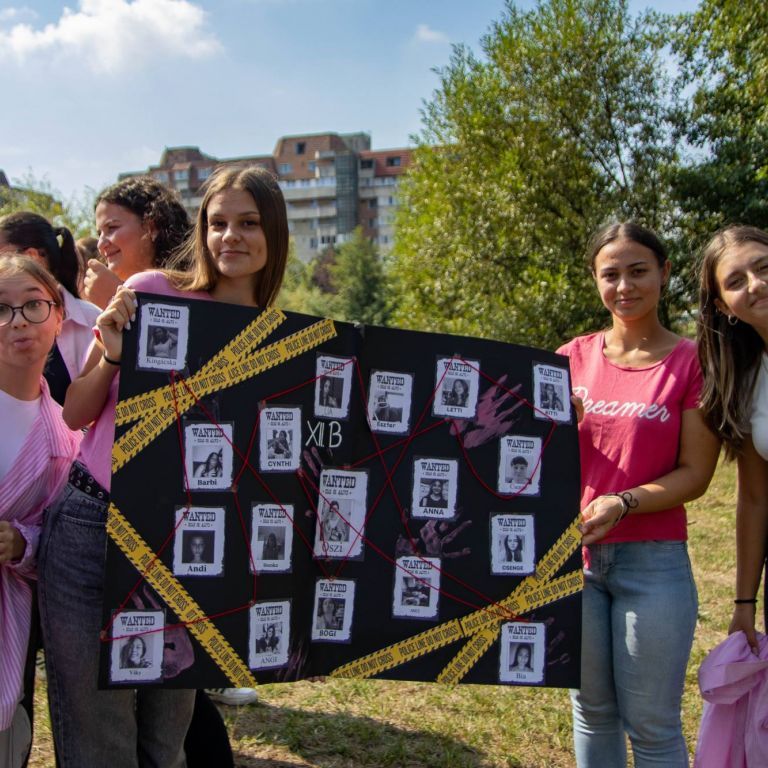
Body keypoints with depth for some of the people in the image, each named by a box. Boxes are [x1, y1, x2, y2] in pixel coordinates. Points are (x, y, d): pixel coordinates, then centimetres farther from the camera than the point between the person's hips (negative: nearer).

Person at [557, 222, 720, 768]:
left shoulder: (691, 362, -4)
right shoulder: (574, 358, 6)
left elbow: (695, 474, -7)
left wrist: (622, 503, -21)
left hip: (652, 559, -3)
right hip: (573, 555, 3)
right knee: (592, 712, 16)